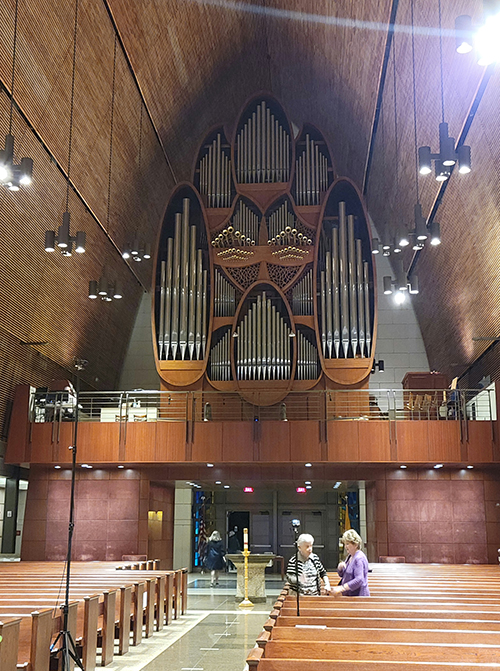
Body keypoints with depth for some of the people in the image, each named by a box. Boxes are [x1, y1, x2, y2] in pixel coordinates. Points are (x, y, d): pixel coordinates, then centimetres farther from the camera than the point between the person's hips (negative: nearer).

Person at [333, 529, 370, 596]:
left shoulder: (359, 559, -19)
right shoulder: (350, 556, 11)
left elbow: (359, 580, -28)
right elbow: (342, 574, 20)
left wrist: (342, 588, -32)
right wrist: (340, 568, -4)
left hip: (358, 596, -9)